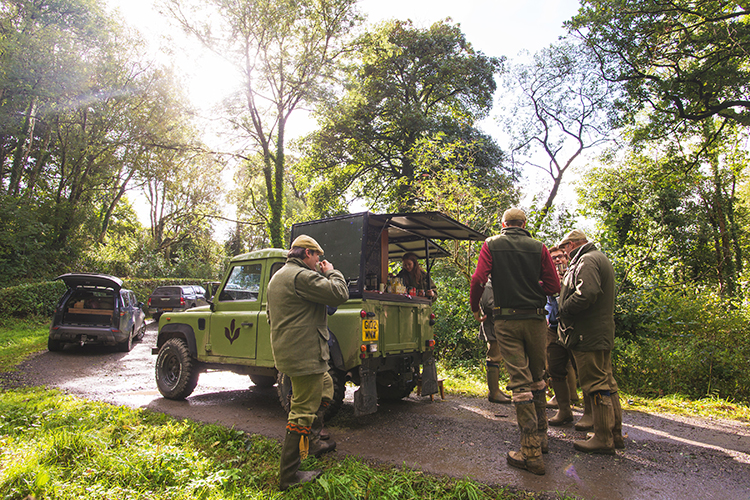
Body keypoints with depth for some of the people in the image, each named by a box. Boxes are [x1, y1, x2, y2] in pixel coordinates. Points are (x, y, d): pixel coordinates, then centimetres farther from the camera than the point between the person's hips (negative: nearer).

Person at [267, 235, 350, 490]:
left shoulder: (277, 277, 16)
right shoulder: (302, 276, -18)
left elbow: (272, 316, 26)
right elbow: (339, 294, -21)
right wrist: (331, 272, -4)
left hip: (286, 352, 11)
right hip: (304, 355, -11)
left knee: (325, 386, 27)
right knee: (303, 412, -3)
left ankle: (312, 442, 35)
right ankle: (289, 476, 7)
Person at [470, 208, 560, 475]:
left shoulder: (491, 245, 0)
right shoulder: (539, 248, 3)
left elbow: (478, 279, -10)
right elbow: (554, 287, 1)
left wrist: (475, 308, 5)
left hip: (506, 320, -2)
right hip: (535, 318, 2)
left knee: (520, 382, -2)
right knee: (537, 378, 18)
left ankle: (532, 453, 0)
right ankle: (541, 436, 31)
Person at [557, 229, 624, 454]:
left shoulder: (587, 261, -13)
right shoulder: (601, 259, 21)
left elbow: (586, 294, -27)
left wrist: (563, 310, -15)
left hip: (588, 334, -11)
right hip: (603, 332, 11)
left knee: (595, 384, -5)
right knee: (606, 383, 15)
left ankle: (603, 439, 3)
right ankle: (615, 434, 24)